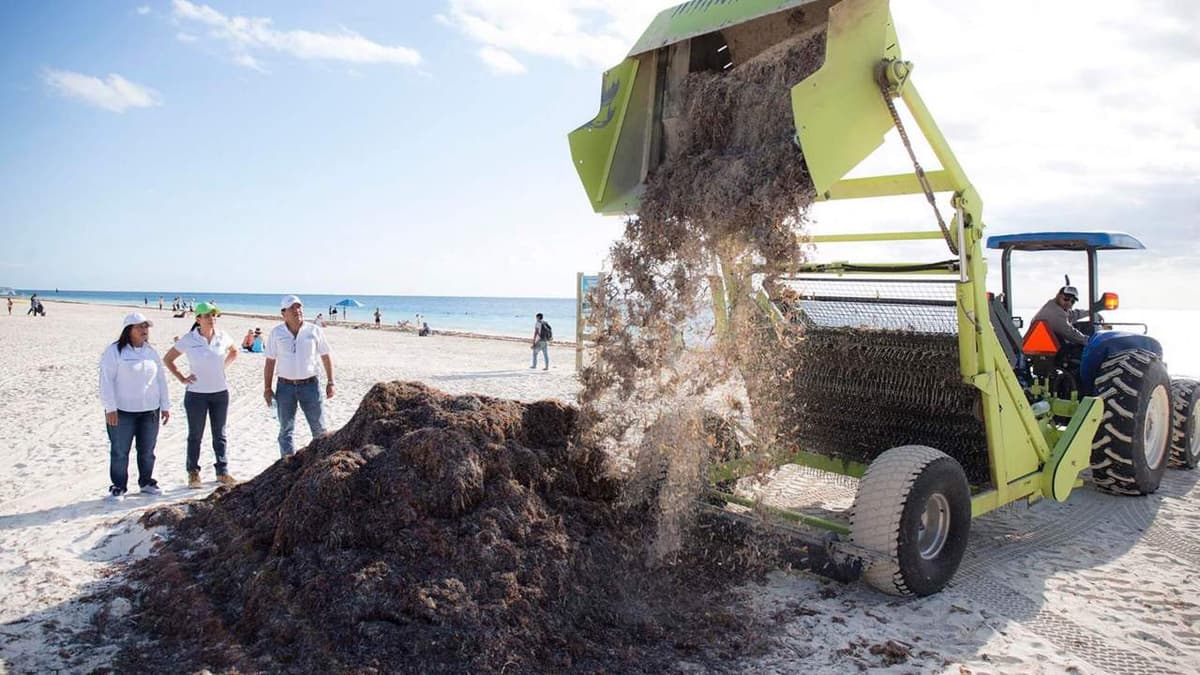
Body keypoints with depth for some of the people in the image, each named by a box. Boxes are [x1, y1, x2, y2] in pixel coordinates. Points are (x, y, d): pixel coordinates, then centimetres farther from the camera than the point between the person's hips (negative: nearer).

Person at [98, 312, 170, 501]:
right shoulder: (114, 351, -7)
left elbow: (161, 378, 14)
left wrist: (165, 405, 11)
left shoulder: (151, 352, 11)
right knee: (120, 451, 2)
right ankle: (119, 486, 14)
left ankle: (146, 481, 27)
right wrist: (110, 407, -15)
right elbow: (106, 379, -10)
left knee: (147, 450, 12)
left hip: (150, 410, 5)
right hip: (122, 411, -5)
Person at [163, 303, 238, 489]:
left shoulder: (222, 337, -1)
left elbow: (234, 351, 20)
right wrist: (182, 378, -4)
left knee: (219, 435, 11)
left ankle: (222, 472, 20)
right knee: (195, 436, 7)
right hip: (196, 394, -3)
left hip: (220, 392, 3)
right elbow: (167, 359, 2)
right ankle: (193, 474, 17)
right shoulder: (188, 340, -8)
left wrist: (222, 367, 7)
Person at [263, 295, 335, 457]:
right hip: (285, 386, 1)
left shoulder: (315, 331, -1)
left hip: (310, 385, 0)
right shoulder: (276, 333, 0)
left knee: (319, 428, 3)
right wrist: (267, 388, 0)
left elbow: (326, 357, 5)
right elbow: (270, 362, 3)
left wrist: (330, 382, 1)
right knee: (286, 429, 8)